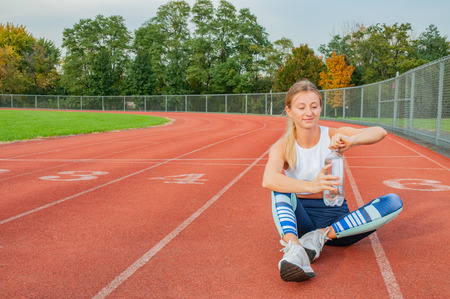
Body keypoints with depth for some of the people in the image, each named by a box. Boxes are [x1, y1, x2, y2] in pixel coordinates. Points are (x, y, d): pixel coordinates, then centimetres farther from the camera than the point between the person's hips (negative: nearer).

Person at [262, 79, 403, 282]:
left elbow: (379, 132, -19)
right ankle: (294, 248, -46)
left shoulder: (333, 136, -4)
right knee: (280, 184, -29)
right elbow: (268, 180, -31)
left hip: (335, 216, 2)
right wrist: (311, 186, -48)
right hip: (300, 218, -2)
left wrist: (351, 141, -41)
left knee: (394, 202, -19)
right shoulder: (282, 147, -9)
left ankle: (322, 236, -23)